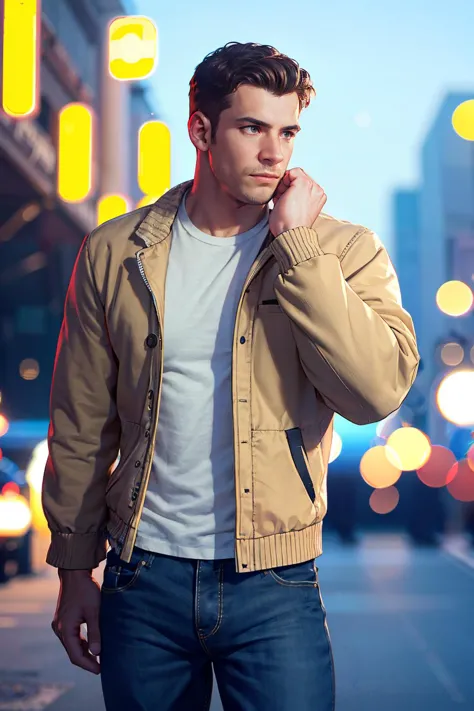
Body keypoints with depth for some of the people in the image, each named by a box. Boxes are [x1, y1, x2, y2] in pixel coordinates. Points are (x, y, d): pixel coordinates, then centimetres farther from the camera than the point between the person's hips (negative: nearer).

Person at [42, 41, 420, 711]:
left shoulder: (343, 251, -4)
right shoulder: (115, 253, 0)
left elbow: (377, 392, -21)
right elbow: (81, 426, 5)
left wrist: (296, 242, -19)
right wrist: (74, 570, 8)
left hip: (275, 585, -1)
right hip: (145, 578, 2)